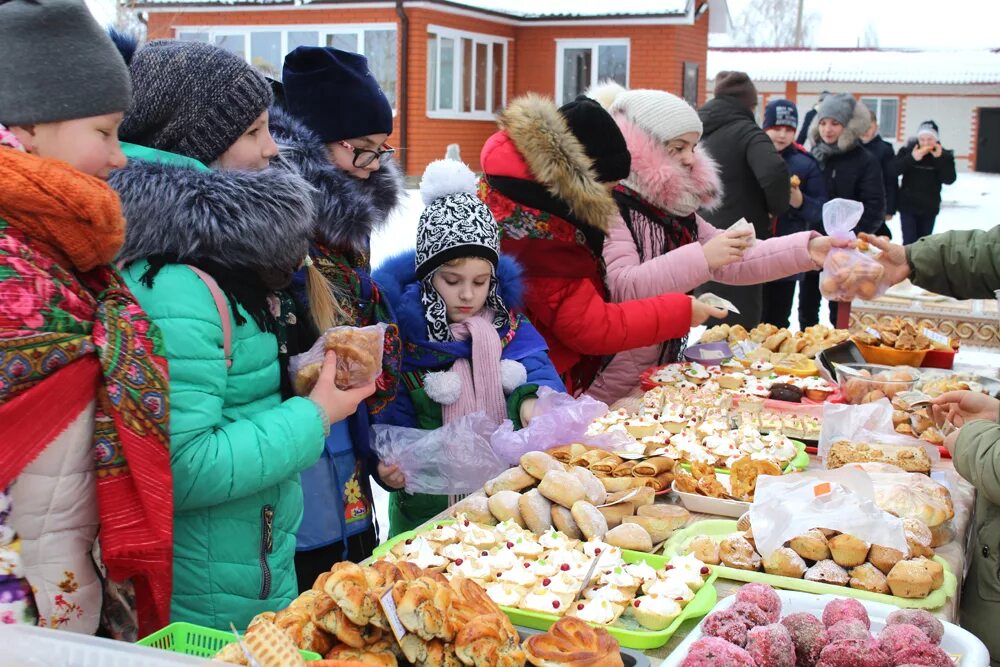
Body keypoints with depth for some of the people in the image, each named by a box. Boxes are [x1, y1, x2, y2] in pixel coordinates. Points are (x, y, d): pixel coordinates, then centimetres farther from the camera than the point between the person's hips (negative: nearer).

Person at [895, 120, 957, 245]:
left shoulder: (944, 155, -3)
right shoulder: (908, 150, -6)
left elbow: (949, 180, -11)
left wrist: (940, 158, -21)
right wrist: (912, 158, -25)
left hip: (930, 207, 2)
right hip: (908, 205, -2)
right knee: (909, 241, -9)